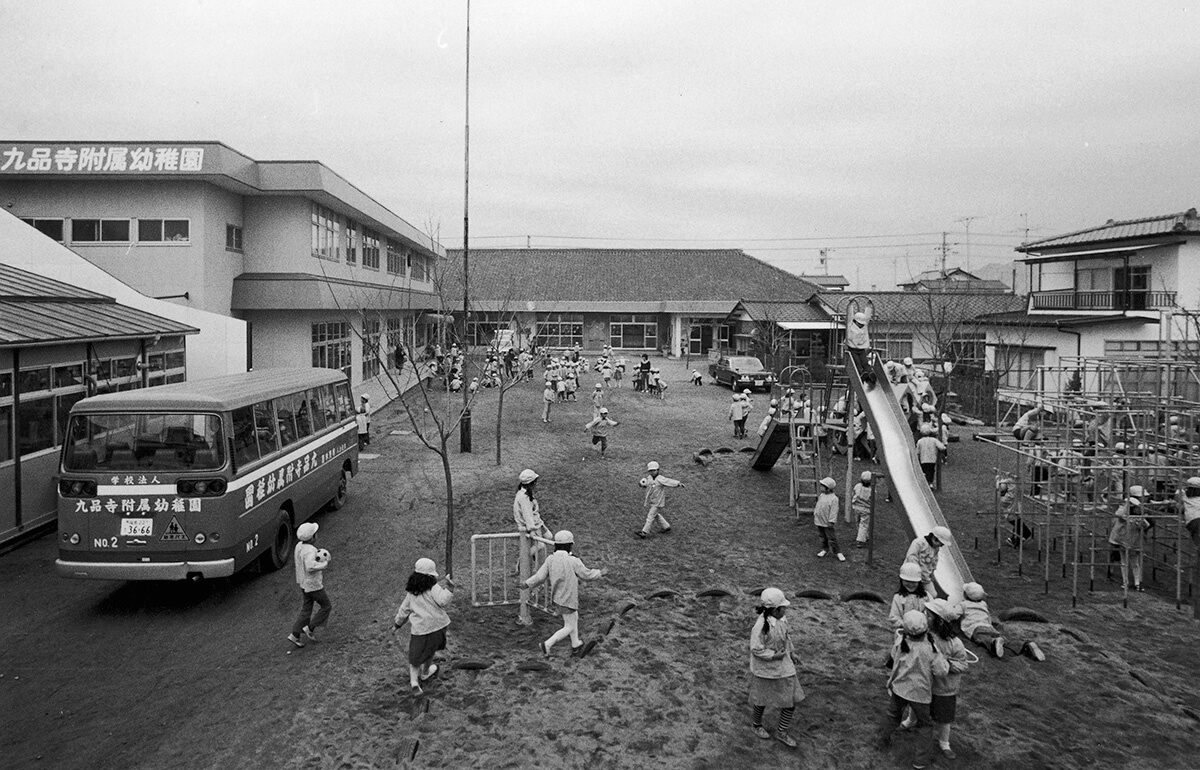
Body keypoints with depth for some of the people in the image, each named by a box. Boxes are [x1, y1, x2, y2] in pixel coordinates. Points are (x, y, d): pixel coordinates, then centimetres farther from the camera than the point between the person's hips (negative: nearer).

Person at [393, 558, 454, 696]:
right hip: (437, 625, -2)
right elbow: (443, 601, -23)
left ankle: (414, 681, -8)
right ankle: (425, 673, 44)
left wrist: (398, 623, 33)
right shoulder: (433, 587, -8)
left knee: (415, 658, 11)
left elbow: (404, 610, 18)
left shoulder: (411, 592, 7)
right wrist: (449, 588, -15)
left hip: (419, 629, 2)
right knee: (430, 650, 23)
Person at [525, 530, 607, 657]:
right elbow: (587, 574, -10)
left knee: (574, 617, 26)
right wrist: (600, 573, 6)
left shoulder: (550, 559, -10)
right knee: (569, 627, 8)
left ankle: (575, 645, 39)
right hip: (568, 599, -7)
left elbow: (540, 576, -9)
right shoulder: (573, 561, -23)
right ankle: (547, 644, -3)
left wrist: (527, 584, 7)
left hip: (557, 596, 7)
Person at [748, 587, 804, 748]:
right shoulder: (761, 625, -29)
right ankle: (756, 725, 44)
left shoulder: (781, 619, -6)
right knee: (762, 699, 15)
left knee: (791, 699, 7)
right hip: (765, 669, -7)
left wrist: (790, 652, 8)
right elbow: (756, 649, -24)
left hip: (783, 667, 7)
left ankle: (781, 732, 25)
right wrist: (775, 655, -24)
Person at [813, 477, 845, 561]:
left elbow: (834, 511, -19)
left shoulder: (833, 498, -18)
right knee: (823, 537, 18)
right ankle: (824, 549, 32)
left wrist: (831, 521, -20)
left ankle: (838, 552, 11)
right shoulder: (821, 495, 5)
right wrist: (814, 513, 19)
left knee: (832, 538, 0)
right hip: (819, 521, 7)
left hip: (827, 523, -7)